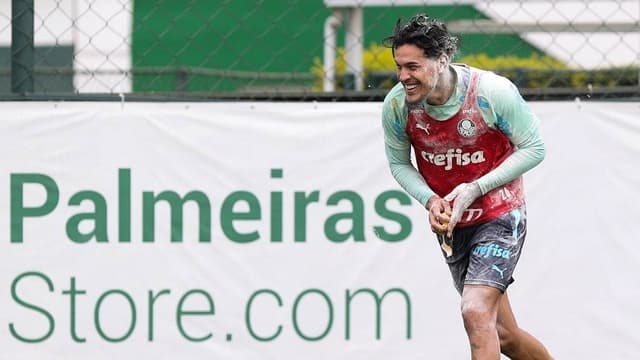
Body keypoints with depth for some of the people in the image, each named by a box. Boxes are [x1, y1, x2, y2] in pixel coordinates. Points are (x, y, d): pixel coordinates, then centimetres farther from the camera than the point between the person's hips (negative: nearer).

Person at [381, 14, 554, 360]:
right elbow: (399, 163, 6)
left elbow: (533, 148, -10)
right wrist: (431, 201, -13)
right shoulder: (396, 105, -11)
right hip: (451, 225, 5)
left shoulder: (494, 91, -21)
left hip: (499, 217, -5)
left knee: (476, 313, -24)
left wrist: (475, 189, -19)